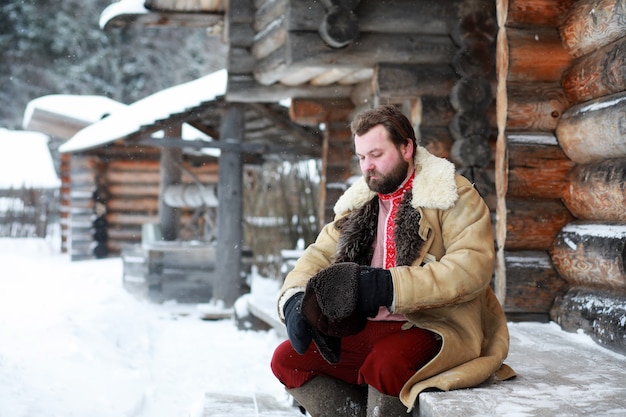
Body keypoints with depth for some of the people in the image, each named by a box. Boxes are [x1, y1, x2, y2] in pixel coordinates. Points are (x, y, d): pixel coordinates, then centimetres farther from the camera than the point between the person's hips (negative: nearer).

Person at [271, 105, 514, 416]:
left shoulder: (453, 196, -3)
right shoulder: (359, 204, 18)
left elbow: (473, 267, -16)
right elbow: (319, 254, 15)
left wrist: (391, 287, -26)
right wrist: (294, 300, -8)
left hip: (434, 330, -6)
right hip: (365, 329, 7)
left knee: (385, 362, -35)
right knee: (286, 360, -7)